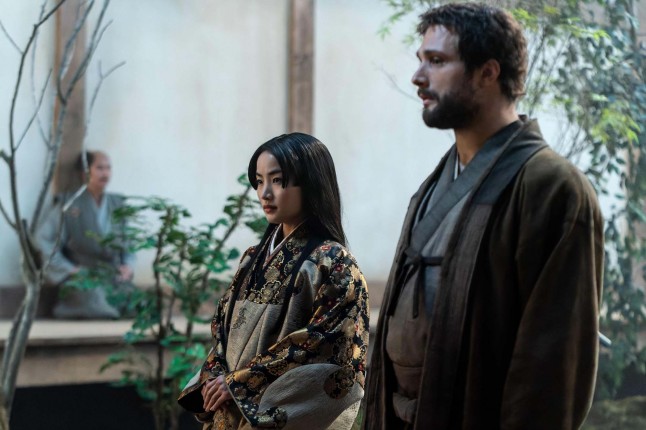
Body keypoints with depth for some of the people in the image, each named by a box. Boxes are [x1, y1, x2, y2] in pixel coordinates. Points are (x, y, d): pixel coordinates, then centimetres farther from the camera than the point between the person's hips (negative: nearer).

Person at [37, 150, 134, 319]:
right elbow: (43, 239, -5)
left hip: (116, 279, 4)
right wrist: (68, 269, -11)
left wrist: (128, 265, 1)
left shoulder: (117, 205, 15)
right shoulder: (68, 204, 0)